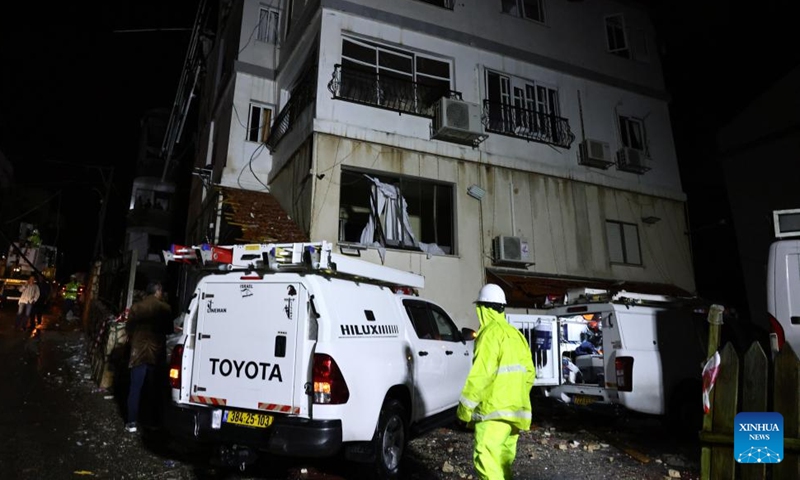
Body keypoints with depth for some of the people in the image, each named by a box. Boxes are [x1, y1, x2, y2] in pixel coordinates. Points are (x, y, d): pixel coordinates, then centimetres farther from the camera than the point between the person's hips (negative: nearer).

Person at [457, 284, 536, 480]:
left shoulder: (490, 332, -12)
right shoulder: (515, 334, 16)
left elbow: (481, 374, -19)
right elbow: (529, 371, 19)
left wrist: (465, 407, -13)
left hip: (494, 409, -9)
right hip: (514, 408, 9)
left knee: (486, 459, -12)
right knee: (503, 457, 19)